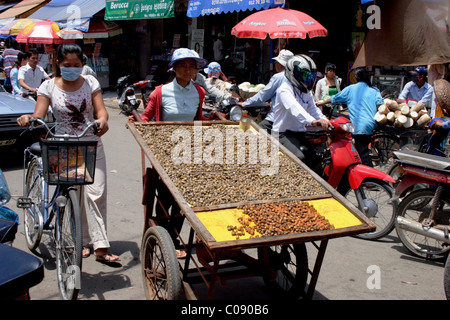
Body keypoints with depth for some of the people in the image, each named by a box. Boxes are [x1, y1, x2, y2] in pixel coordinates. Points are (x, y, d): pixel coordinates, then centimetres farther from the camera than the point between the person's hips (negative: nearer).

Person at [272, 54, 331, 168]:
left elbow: (313, 109, 14)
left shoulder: (307, 92, 18)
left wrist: (326, 122, -7)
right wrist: (313, 121, -47)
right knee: (299, 158, -30)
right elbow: (294, 108, -31)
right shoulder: (285, 89, -13)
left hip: (300, 133, 9)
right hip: (284, 134, -8)